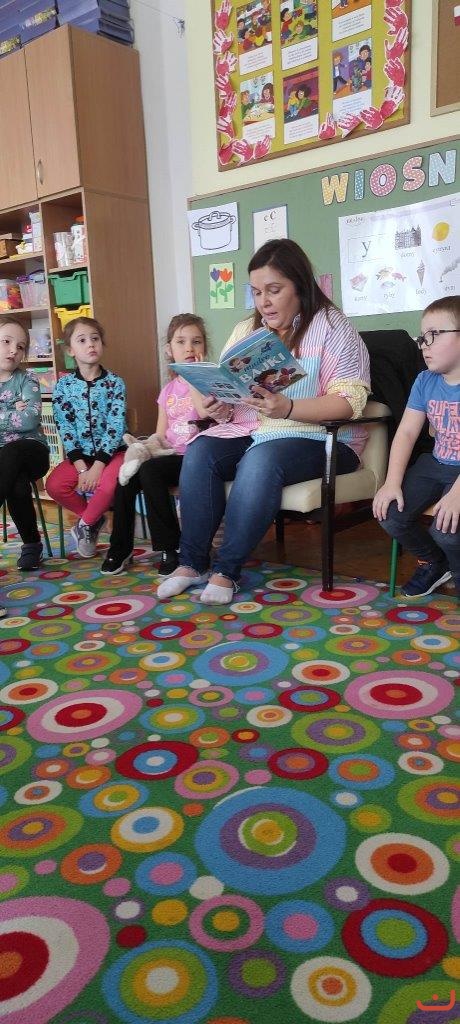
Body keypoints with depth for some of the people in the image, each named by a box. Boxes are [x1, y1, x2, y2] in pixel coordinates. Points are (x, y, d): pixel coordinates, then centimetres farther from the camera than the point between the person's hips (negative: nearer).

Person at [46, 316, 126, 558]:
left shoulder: (115, 382, -3)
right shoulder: (64, 385, 3)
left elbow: (116, 426, -11)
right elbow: (65, 428, -3)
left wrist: (98, 466, -21)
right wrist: (81, 466, -15)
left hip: (111, 451, -2)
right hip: (80, 453, 3)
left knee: (108, 484, -32)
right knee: (54, 485, -22)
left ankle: (85, 524, 0)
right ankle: (94, 518, 5)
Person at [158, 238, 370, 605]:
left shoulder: (331, 326, -4)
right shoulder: (246, 331, 15)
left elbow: (349, 401, -15)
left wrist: (287, 409, -29)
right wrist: (216, 405, -13)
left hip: (320, 437, -5)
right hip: (255, 434, 6)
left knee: (261, 460, -35)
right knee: (200, 452, -21)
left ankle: (227, 570, -23)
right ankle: (192, 561, -15)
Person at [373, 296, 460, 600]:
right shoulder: (425, 381, 5)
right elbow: (407, 432, 0)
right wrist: (393, 482, -13)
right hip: (435, 465, 6)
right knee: (390, 513, -13)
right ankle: (434, 562, 18)